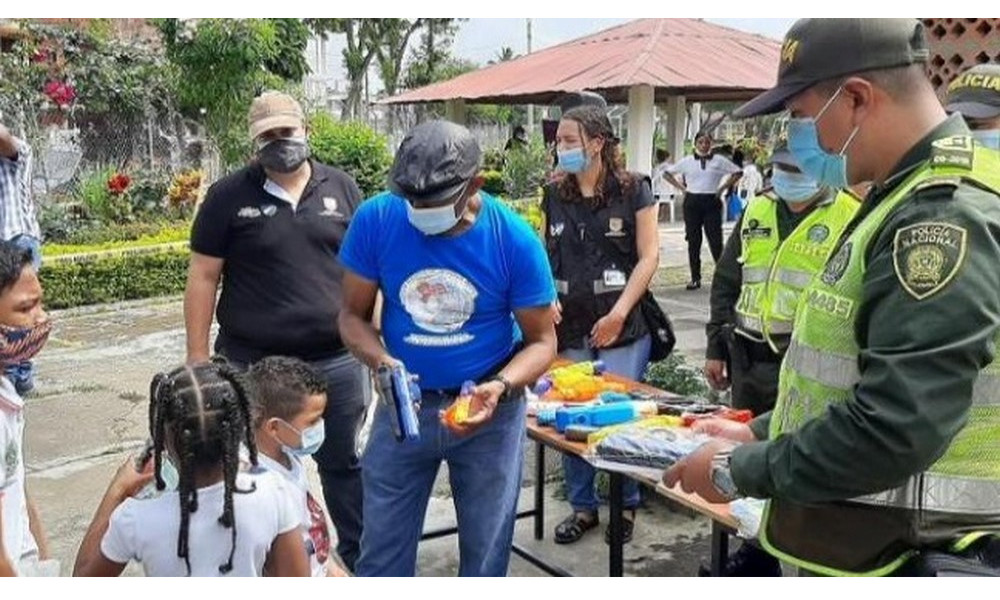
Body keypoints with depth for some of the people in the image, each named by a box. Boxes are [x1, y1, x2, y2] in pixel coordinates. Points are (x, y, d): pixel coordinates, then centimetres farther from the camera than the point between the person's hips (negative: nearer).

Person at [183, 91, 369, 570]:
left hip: (337, 362, 2)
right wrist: (197, 357, -5)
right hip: (253, 366, -2)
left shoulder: (341, 188, 4)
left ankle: (359, 557, 34)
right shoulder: (229, 196, -2)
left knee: (344, 462, 16)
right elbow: (203, 277, -1)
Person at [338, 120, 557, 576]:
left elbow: (542, 341, -9)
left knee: (485, 550, 15)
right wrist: (382, 362, -25)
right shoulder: (375, 219, -14)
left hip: (489, 411, -1)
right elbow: (353, 315, -5)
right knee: (381, 551, 12)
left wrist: (501, 387, -28)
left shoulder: (516, 240, -18)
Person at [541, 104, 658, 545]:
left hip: (623, 329, -4)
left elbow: (648, 257, -5)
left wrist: (619, 313, -12)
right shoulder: (554, 195, 9)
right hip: (569, 329, 4)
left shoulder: (633, 190, -3)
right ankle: (582, 506, 25)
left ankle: (626, 505, 24)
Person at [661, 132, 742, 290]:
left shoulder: (719, 161, 4)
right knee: (693, 240, 3)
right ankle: (695, 278, 10)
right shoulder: (686, 161, 6)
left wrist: (722, 187, 3)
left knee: (715, 240, -4)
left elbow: (737, 172, 12)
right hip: (692, 202, 1)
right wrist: (682, 187, 4)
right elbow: (667, 174, 13)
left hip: (712, 202, -1)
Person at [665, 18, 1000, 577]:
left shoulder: (945, 220, -23)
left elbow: (896, 429, -29)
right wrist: (760, 434, 11)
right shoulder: (914, 201, 10)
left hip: (893, 558, -9)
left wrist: (737, 471, -18)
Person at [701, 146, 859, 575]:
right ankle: (756, 554, 35)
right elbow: (726, 282, 16)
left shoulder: (849, 217, -7)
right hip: (750, 362, 6)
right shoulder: (756, 211, 11)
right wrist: (716, 347, 13)